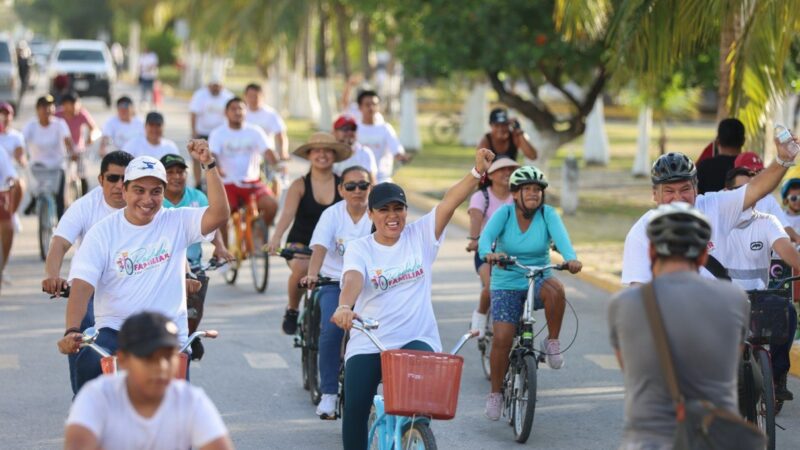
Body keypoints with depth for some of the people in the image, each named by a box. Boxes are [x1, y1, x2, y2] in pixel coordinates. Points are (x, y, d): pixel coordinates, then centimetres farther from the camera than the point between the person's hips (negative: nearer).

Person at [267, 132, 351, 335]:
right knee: (301, 268, -36)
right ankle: (292, 310, -5)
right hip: (301, 244, -1)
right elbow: (287, 213, -19)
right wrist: (276, 238, -37)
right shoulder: (300, 185, -4)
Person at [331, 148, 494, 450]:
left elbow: (449, 202, -10)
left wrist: (478, 171, -25)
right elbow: (353, 279, -21)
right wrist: (344, 307, -43)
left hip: (416, 340, 0)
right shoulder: (359, 248, 0)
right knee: (355, 410, -6)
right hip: (367, 344, 0)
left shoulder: (420, 236, 4)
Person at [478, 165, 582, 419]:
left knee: (555, 289, -35)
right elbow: (486, 236, -24)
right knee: (502, 339, -15)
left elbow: (561, 237, -23)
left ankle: (552, 342, -14)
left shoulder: (548, 214, -6)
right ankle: (495, 393, 6)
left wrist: (571, 258, -45)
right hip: (507, 285, 0)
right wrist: (488, 253, -48)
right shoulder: (504, 213, -7)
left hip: (538, 281, 0)